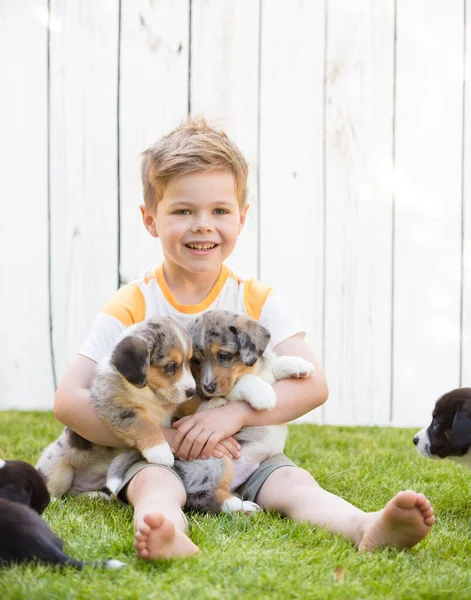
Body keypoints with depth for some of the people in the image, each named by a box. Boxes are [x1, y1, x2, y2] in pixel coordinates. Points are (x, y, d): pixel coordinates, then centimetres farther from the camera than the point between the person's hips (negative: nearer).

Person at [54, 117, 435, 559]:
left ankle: (368, 529, -53)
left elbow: (313, 385, -10)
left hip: (244, 458, 2)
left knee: (292, 482, -25)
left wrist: (233, 414, -25)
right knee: (155, 484, -32)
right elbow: (69, 401, -11)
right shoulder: (132, 308, -4)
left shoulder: (258, 303, 2)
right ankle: (170, 539, -65)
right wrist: (163, 437, -20)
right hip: (155, 459, -1)